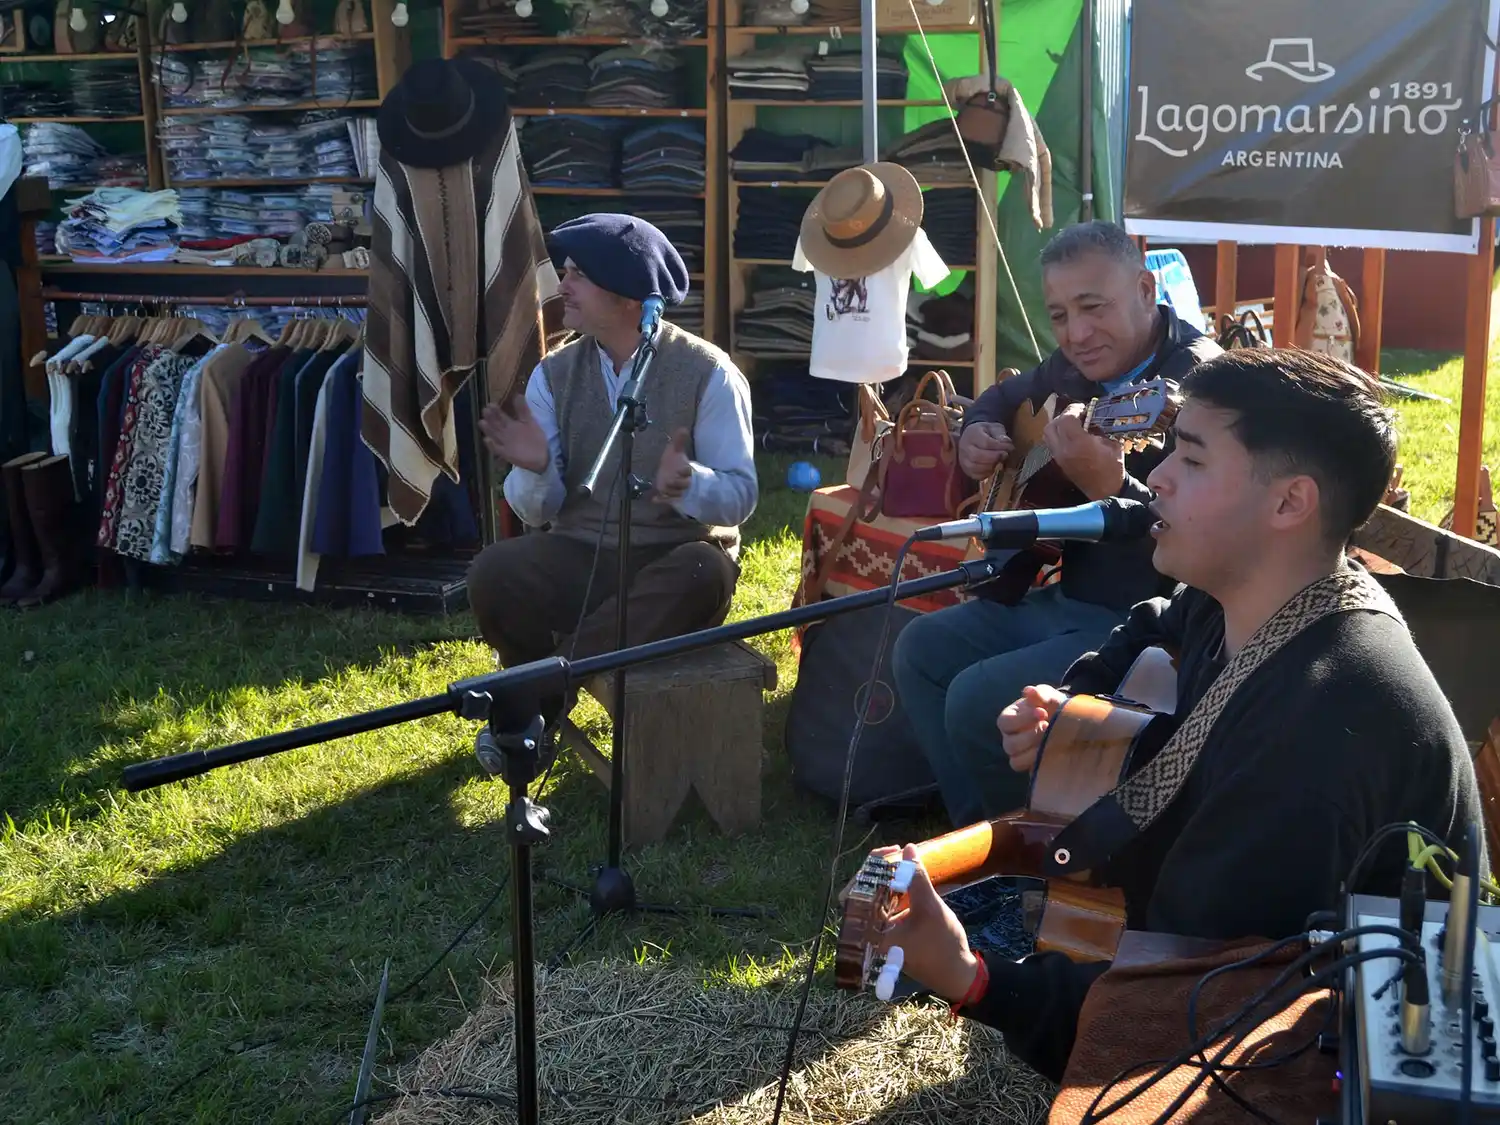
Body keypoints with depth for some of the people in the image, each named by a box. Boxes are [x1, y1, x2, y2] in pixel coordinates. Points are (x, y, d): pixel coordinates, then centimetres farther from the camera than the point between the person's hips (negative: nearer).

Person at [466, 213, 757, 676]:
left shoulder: (708, 374, -7)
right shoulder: (554, 373, 3)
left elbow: (739, 497, -9)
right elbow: (537, 511, 0)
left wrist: (687, 483, -31)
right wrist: (536, 469, -23)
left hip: (677, 561, -2)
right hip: (580, 558, 2)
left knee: (705, 574, -36)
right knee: (493, 573, -27)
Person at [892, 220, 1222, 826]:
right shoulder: (1080, 366, 6)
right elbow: (1002, 396, 28)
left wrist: (1108, 486, -48)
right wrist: (976, 432, 5)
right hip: (1071, 599, 10)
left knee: (978, 699, -20)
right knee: (922, 648, 9)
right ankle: (976, 827, 17)